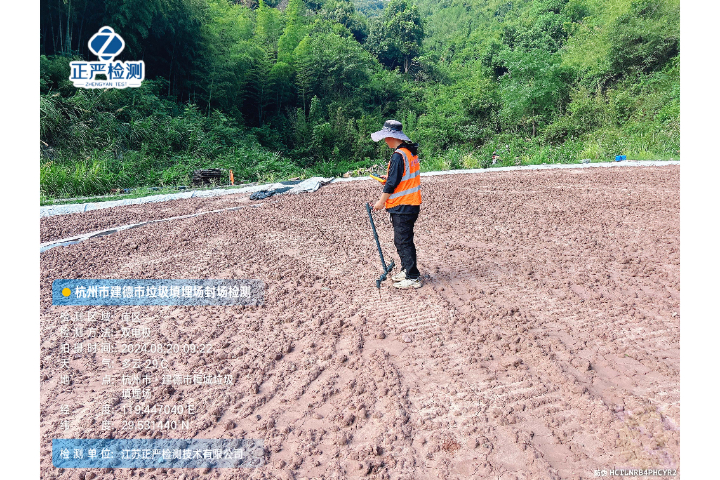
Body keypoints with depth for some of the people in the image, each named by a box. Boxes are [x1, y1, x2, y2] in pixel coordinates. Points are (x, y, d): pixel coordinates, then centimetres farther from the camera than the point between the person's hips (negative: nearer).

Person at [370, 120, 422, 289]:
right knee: (405, 240, 19)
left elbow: (392, 183, -18)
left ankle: (413, 278, 2)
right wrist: (389, 178, 17)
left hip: (402, 207, -10)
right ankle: (407, 270, 29)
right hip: (412, 204, 10)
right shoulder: (411, 152, 11)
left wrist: (381, 202, -9)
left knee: (403, 242, -3)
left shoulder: (398, 156, -18)